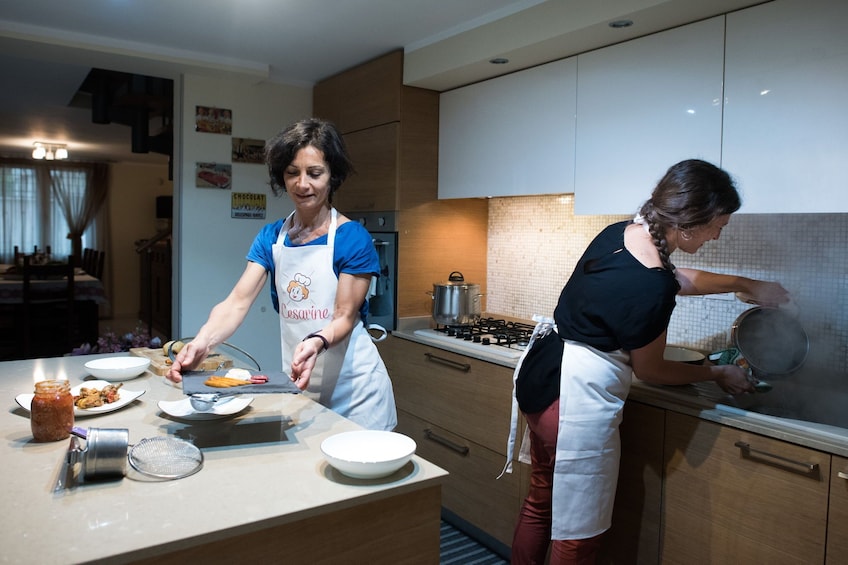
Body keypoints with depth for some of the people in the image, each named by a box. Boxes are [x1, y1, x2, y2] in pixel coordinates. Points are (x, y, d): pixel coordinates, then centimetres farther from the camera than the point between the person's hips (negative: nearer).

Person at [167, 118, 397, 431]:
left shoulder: (353, 238, -12)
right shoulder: (271, 237, 1)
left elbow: (345, 316, -12)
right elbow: (238, 302, -9)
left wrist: (316, 342, -33)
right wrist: (202, 341, -27)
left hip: (354, 388, -4)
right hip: (299, 383, 4)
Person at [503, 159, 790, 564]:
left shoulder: (620, 232, 0)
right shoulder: (652, 289, -25)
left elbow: (676, 279, 21)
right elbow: (650, 371, -7)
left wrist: (745, 284, 26)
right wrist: (718, 374, 8)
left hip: (539, 377, 9)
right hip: (580, 398, -9)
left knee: (541, 499, 26)